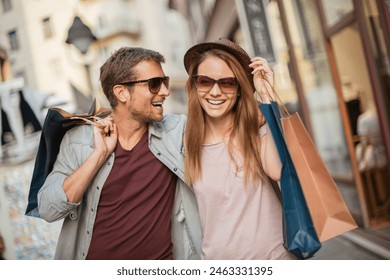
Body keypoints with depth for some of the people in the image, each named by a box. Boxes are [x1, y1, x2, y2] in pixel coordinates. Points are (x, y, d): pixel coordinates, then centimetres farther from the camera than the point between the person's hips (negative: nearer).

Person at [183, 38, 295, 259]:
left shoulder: (257, 128, -8)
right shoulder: (187, 143, -3)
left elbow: (278, 171, -27)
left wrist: (267, 96, -24)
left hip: (274, 257, -1)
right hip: (217, 262, 2)